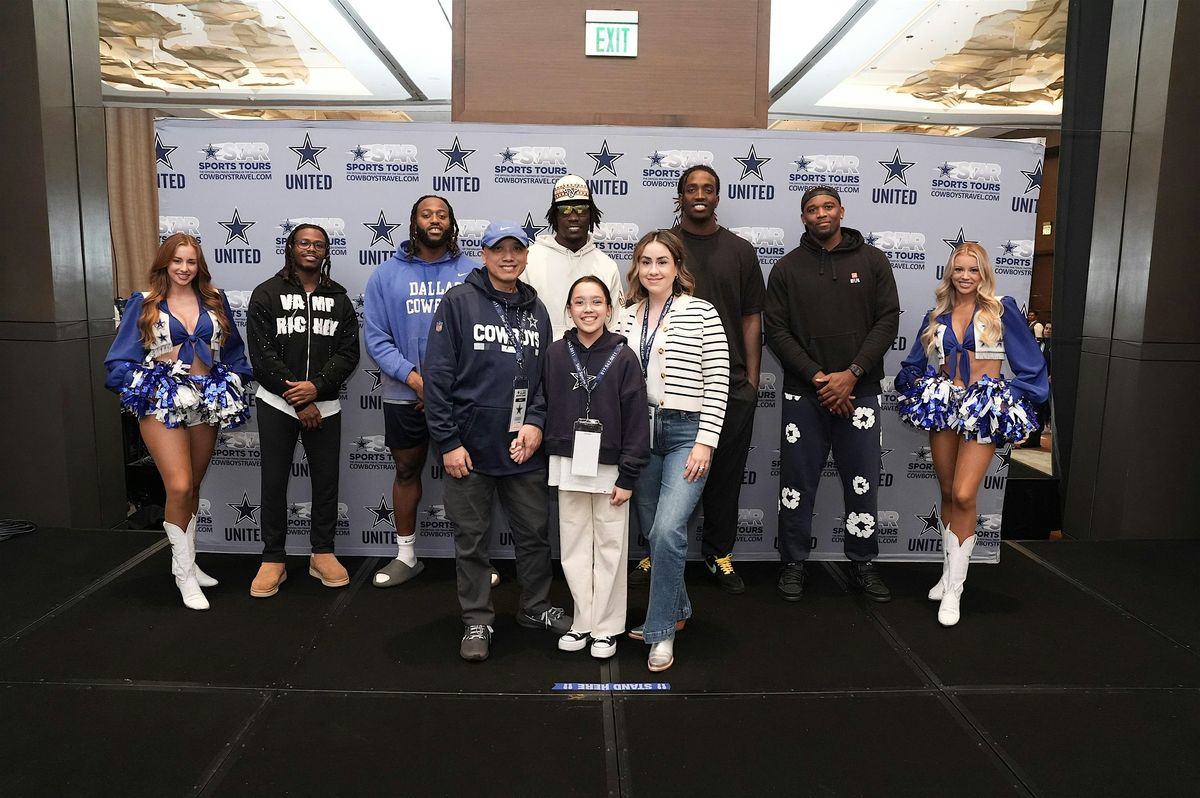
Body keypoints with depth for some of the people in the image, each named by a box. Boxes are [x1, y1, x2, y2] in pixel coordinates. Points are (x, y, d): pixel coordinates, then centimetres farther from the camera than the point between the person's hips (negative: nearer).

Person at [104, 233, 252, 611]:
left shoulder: (215, 301, 8)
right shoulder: (143, 304, 1)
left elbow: (234, 350, 13)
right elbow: (121, 357, 0)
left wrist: (234, 382, 1)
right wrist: (144, 389, -11)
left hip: (207, 401, 3)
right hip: (163, 400, -3)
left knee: (193, 487, 12)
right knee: (179, 487, -12)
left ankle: (188, 562, 27)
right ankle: (183, 572, 3)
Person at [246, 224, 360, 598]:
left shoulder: (338, 298, 8)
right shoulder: (267, 294, 0)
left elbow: (348, 352, 0)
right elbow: (262, 354, -7)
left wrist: (316, 386, -16)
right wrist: (296, 397, -12)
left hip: (325, 405, 2)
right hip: (277, 404, -2)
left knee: (326, 480, 7)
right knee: (274, 482, 4)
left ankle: (322, 553, 21)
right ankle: (273, 559, 16)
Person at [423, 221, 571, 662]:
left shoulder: (536, 310, 9)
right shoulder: (458, 301, -5)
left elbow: (547, 375, 11)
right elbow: (437, 376, -9)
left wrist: (536, 421, -7)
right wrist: (447, 442, -12)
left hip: (524, 448, 4)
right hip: (471, 447, -4)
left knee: (535, 532, 14)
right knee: (471, 539, 9)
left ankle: (536, 607, 34)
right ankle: (477, 621, 25)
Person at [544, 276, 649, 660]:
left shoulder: (623, 357, -5)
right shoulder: (555, 354, 1)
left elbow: (636, 419, -6)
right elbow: (546, 409, 6)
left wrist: (628, 477, -8)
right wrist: (553, 462, 2)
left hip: (610, 467, -2)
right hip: (568, 466, 3)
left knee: (609, 549, 6)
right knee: (574, 549, 10)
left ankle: (606, 627, 19)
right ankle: (582, 621, 24)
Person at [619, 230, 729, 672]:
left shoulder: (701, 312, -5)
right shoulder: (629, 316, 9)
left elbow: (717, 382, -8)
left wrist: (705, 442, -12)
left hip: (687, 432, -5)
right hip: (641, 431, 5)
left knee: (667, 531, -16)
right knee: (652, 532, 12)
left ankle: (661, 631, 2)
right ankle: (676, 610, 34)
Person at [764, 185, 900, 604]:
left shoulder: (873, 261, 5)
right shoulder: (787, 268, 4)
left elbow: (888, 320, -1)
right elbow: (776, 330, -2)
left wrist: (852, 374, -11)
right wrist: (816, 377, -12)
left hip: (859, 390, 1)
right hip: (803, 392, 0)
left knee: (863, 481, 7)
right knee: (797, 481, 5)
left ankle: (862, 564, 23)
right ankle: (793, 563, 19)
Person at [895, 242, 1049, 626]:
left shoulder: (1002, 310, 0)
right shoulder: (937, 317, 10)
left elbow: (1029, 361, -1)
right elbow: (914, 364, 16)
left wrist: (1013, 397, -5)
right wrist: (919, 388, 4)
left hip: (985, 408, -4)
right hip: (944, 405, 4)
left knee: (963, 495, -14)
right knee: (947, 494, 10)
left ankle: (954, 589, -5)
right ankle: (950, 572, 25)